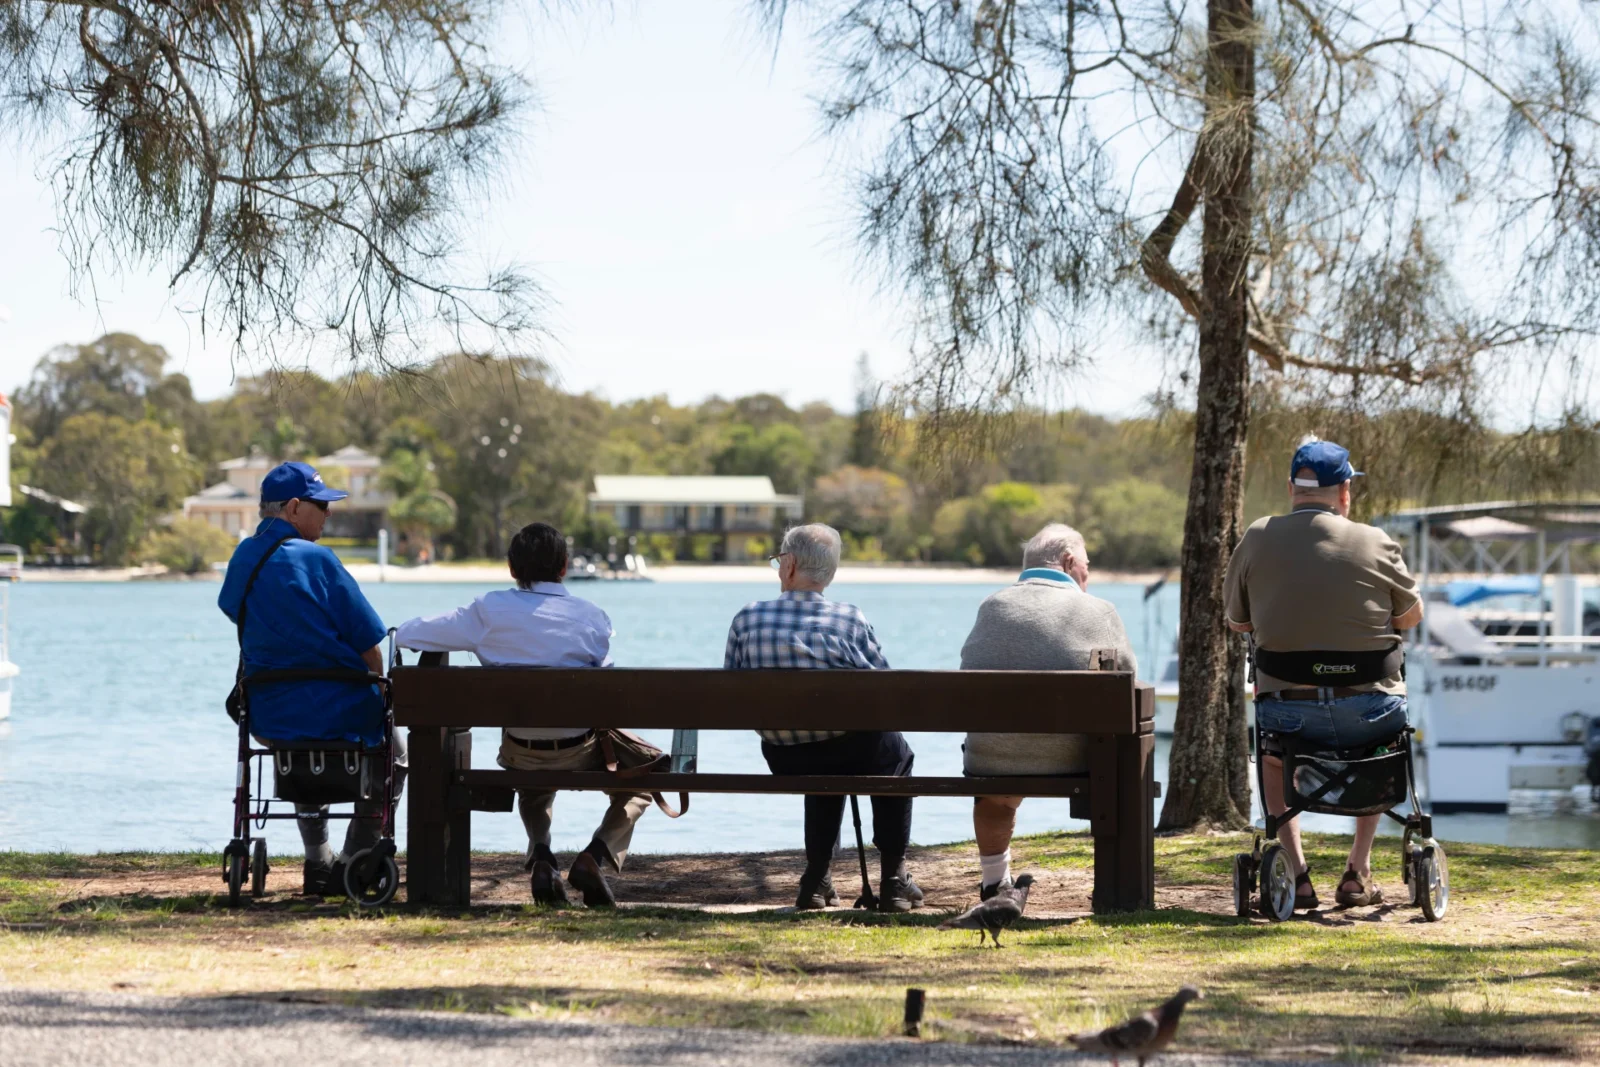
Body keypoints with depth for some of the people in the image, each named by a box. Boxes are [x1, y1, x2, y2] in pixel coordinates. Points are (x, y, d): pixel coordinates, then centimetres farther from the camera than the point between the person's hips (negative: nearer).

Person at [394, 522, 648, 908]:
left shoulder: (490, 611, -7)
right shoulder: (591, 616, -6)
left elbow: (406, 634, -2)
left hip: (520, 754, 2)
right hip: (581, 754, -2)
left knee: (534, 789, 38)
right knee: (637, 786, 26)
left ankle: (541, 857, 10)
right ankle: (595, 858, 1)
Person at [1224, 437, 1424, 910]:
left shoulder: (1257, 539, -2)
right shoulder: (1375, 544, -5)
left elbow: (1235, 621, 11)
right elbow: (1411, 617, 10)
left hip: (1287, 714, 1)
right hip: (1368, 712, -1)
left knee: (1272, 753, 37)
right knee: (1383, 728, 36)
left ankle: (1297, 873, 23)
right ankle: (1358, 872, 31)